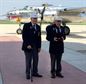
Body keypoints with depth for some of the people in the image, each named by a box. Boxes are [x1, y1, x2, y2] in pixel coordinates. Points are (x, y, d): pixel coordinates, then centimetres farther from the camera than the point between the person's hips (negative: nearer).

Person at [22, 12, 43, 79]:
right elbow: (24, 36, -10)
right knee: (28, 61, 1)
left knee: (36, 60, 7)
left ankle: (35, 72, 19)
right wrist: (27, 44, -16)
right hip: (28, 46, -5)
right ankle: (28, 74, 12)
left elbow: (39, 37, 12)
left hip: (35, 46, 5)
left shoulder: (38, 27, 11)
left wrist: (39, 46, 7)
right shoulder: (26, 25, -4)